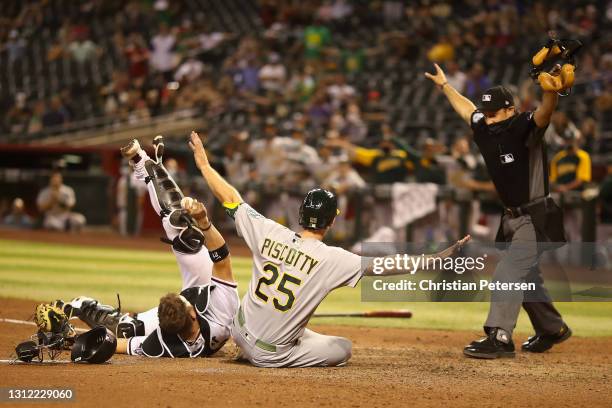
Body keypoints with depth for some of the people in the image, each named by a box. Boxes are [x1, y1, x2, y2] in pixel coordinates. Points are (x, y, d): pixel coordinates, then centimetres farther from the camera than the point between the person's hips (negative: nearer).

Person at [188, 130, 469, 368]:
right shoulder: (332, 259, -20)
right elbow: (385, 266, -19)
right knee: (343, 348, 14)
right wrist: (437, 260, -14)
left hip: (240, 332, 6)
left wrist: (203, 163, 11)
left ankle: (250, 352, 22)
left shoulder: (270, 233, -10)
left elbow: (230, 199, -2)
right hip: (272, 354, -5)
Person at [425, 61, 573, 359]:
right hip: (512, 219, 9)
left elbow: (543, 114, -39)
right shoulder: (486, 130, 4)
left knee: (508, 274, -17)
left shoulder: (524, 129, -17)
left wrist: (551, 93, -61)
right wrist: (444, 85, 35)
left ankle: (499, 337, -20)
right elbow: (466, 108, 24)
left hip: (536, 219, -9)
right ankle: (552, 329, 35)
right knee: (524, 278, 19)